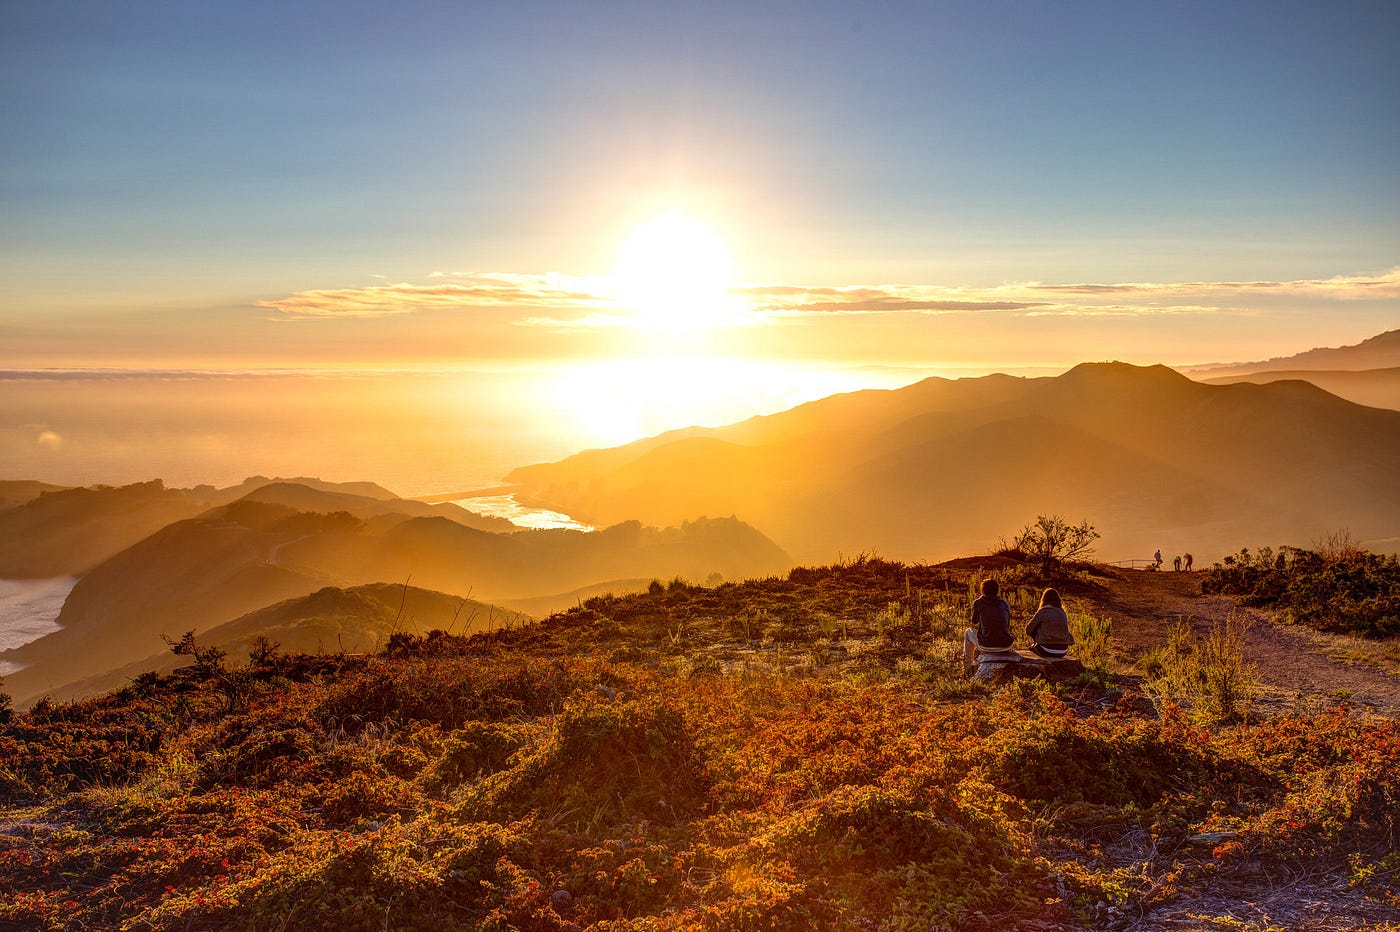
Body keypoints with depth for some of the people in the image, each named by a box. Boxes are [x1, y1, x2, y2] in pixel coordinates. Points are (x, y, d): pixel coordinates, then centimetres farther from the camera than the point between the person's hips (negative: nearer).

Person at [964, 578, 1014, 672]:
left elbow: (974, 624, 14)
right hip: (1006, 646, 3)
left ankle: (967, 667, 36)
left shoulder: (978, 603, 1)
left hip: (986, 647, -3)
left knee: (969, 632, 30)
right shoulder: (1004, 604, 10)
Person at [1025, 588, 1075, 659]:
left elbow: (1028, 631, 1)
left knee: (1031, 647, 24)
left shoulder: (1042, 611, -5)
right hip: (1062, 652, 5)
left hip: (1047, 651, -5)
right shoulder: (1062, 613, 10)